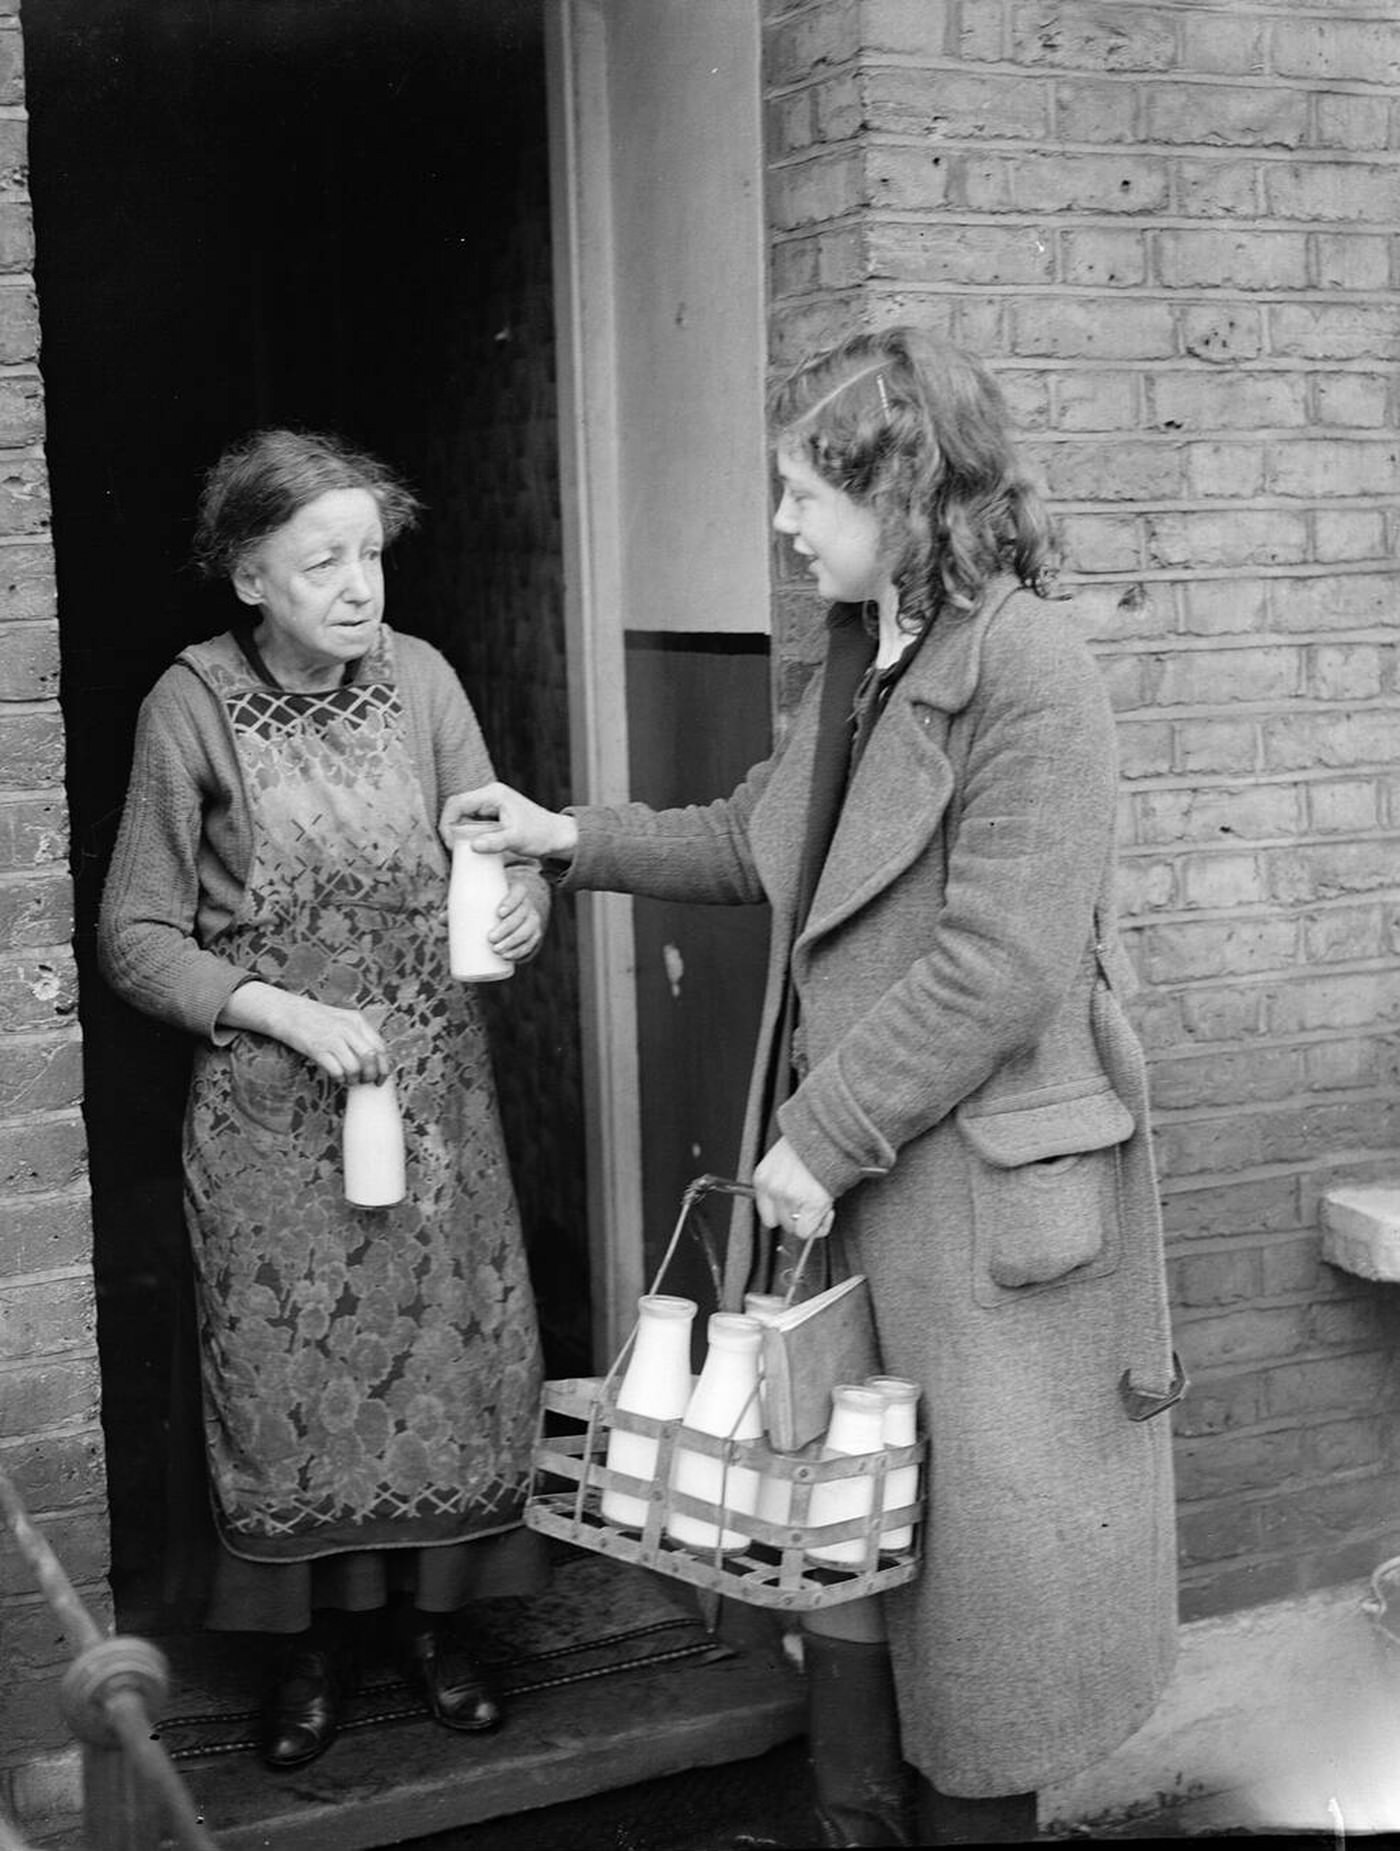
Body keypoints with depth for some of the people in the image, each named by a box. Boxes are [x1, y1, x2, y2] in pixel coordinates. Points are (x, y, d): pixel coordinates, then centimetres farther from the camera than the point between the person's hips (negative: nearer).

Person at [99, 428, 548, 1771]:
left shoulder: (419, 678, -3)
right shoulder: (193, 705, -10)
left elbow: (496, 854, 2)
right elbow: (136, 939, -6)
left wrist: (523, 901, -22)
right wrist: (288, 1011, -18)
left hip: (433, 1089, 2)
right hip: (272, 1108, -2)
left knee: (448, 1352, 10)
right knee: (291, 1376, 8)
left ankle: (428, 1605, 32)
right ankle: (319, 1631, 30)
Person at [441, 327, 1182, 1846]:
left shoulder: (1029, 672, -18)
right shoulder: (859, 658, 9)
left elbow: (997, 971, -22)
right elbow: (758, 838, 23)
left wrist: (824, 1137, -18)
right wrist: (572, 838, 15)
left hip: (979, 1186, -8)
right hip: (845, 1169, 8)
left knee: (977, 1540, 7)